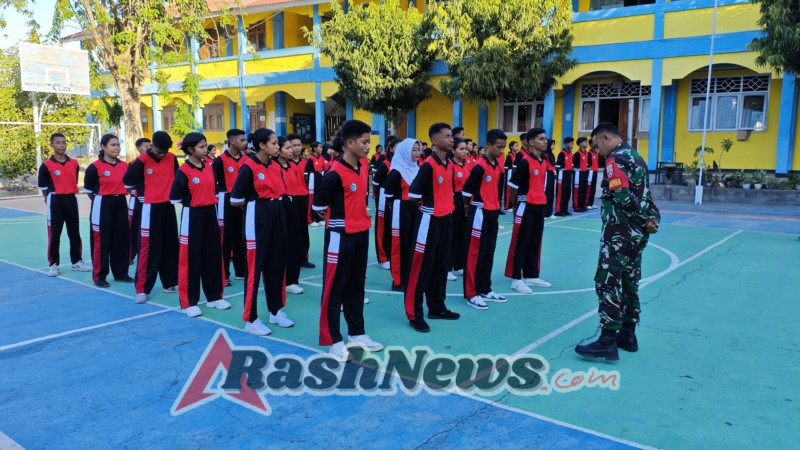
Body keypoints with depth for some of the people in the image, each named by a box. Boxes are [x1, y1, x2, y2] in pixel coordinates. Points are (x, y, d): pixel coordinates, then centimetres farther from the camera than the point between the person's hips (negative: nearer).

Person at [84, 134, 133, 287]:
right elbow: (88, 189, 0)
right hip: (102, 206, -5)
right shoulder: (95, 167, -9)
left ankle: (121, 273, 22)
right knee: (101, 241, 0)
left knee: (122, 239, 10)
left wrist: (118, 195, 10)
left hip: (121, 204, 5)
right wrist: (100, 200, 8)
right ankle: (99, 276, 9)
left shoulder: (124, 165, 5)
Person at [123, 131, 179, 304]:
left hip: (168, 207, 5)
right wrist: (146, 190, 0)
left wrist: (170, 191, 4)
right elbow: (127, 181, -8)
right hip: (151, 208, -5)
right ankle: (142, 289, 1)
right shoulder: (142, 160, -11)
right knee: (148, 249, -4)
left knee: (170, 246, 13)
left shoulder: (172, 158, 2)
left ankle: (171, 283, 26)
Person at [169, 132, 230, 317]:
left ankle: (214, 296, 23)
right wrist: (193, 201, -1)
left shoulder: (209, 167, 7)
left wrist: (210, 201, 7)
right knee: (190, 258, 0)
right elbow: (174, 198, -11)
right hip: (192, 216, -6)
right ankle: (188, 302, 8)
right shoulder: (183, 171, -12)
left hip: (210, 214, 6)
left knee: (213, 254, 11)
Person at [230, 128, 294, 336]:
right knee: (254, 267, -1)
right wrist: (256, 201, 2)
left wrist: (274, 203, 4)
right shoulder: (248, 167, -12)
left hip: (277, 217, 7)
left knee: (277, 264, 14)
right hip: (257, 219, -7)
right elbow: (235, 201, -11)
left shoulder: (276, 166, 9)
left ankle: (276, 310, 28)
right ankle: (250, 319, 8)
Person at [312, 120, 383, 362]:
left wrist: (359, 216, 8)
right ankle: (333, 340, 12)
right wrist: (339, 218, 1)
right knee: (334, 288, 3)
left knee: (356, 285, 17)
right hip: (341, 236, -8)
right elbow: (318, 205, -12)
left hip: (361, 234, 8)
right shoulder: (335, 173, -19)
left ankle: (357, 333, 29)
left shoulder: (363, 168, 5)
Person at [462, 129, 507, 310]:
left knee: (489, 252, 14)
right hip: (480, 213, -8)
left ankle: (485, 290, 25)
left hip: (493, 213, 8)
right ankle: (471, 294, 5)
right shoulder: (480, 166, -18)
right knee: (476, 253, -2)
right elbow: (467, 189, -14)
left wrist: (495, 205, 12)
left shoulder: (499, 165, 8)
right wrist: (470, 206, -1)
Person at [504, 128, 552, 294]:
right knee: (520, 242, -1)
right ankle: (516, 279, 5)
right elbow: (513, 185, -11)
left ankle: (531, 275, 25)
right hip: (526, 206, -8)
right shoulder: (525, 162, -15)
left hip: (540, 206, 8)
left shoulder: (544, 161, 9)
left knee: (535, 242, 14)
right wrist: (517, 204, -2)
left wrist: (542, 201, 14)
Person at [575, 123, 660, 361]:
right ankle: (628, 335, 23)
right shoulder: (636, 156, 17)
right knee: (629, 282, 15)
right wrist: (651, 219, 1)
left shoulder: (616, 159, -12)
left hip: (620, 232, -10)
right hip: (637, 232, 10)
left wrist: (645, 220, -10)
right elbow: (644, 194, 13)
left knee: (607, 283, -7)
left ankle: (608, 342, -5)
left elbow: (623, 197, -21)